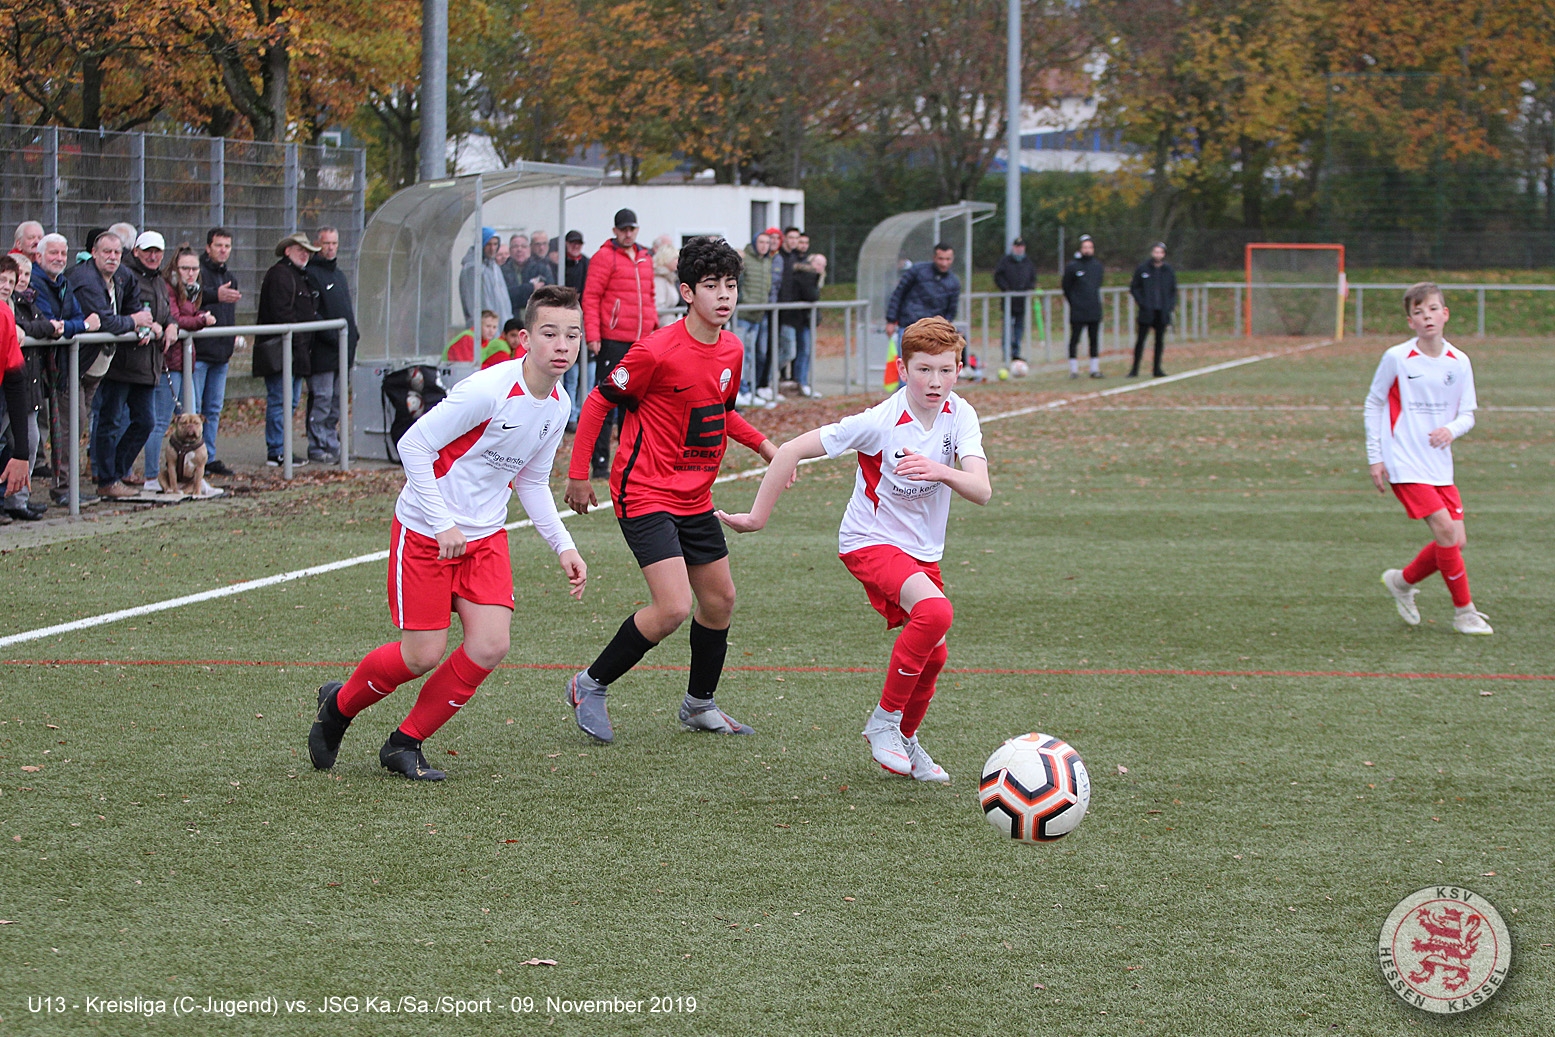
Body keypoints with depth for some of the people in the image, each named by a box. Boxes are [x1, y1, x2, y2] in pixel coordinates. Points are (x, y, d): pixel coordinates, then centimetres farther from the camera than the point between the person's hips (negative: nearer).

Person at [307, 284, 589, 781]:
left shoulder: (557, 405, 0)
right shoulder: (488, 390, -24)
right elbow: (413, 445, -19)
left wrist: (563, 546, 5)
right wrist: (442, 524, -19)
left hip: (486, 535, 7)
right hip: (425, 532, -6)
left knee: (490, 645, -9)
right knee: (423, 654, -5)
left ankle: (405, 744, 8)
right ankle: (338, 704, 25)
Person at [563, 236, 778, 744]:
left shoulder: (732, 350, 4)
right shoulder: (658, 351, -19)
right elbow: (598, 401, -10)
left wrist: (763, 444, 9)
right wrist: (578, 473, -9)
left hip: (694, 500, 8)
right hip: (645, 494, -8)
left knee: (720, 599, 13)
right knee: (673, 607, -18)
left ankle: (700, 704, 32)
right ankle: (591, 686, -1)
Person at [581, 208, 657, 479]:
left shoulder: (645, 258, 17)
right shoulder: (605, 257, -4)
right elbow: (590, 298, -8)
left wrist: (655, 329, 16)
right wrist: (592, 335, -15)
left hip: (641, 342, 7)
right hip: (613, 342, -7)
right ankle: (600, 464, -5)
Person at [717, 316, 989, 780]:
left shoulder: (959, 415, -10)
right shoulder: (880, 422, -23)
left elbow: (981, 491, -22)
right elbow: (792, 450, -19)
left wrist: (942, 472, -43)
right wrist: (757, 517, -14)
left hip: (922, 551, 6)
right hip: (870, 542, -6)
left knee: (932, 653, 10)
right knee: (936, 612, -30)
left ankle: (904, 740, 37)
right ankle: (884, 720, -15)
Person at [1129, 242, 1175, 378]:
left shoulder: (1169, 271, 8)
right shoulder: (1142, 269, 1)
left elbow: (1173, 290, 16)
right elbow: (1134, 288, 4)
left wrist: (1171, 305, 1)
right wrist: (1140, 302, -8)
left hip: (1162, 312, 3)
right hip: (1147, 311, -3)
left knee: (1160, 340, 4)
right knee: (1141, 339, -4)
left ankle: (1157, 369, 11)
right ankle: (1135, 369, 1)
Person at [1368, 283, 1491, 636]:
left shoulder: (1459, 362, 2)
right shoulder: (1396, 358, -8)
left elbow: (1467, 413, 8)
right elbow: (1374, 404, 3)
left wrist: (1452, 429, -15)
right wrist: (1375, 457, 0)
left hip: (1440, 466, 5)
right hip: (1404, 465, -5)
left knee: (1456, 541, 0)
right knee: (1444, 528, -16)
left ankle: (1403, 581, 26)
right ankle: (1464, 612, -5)